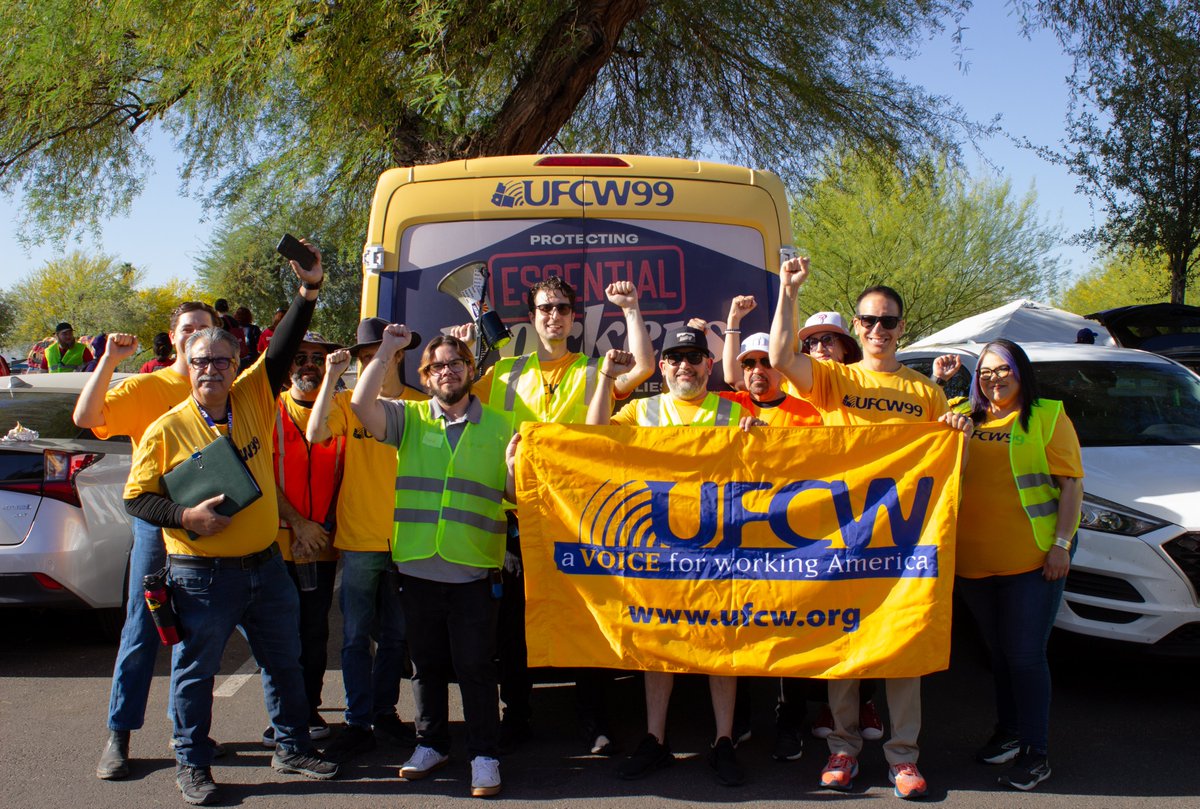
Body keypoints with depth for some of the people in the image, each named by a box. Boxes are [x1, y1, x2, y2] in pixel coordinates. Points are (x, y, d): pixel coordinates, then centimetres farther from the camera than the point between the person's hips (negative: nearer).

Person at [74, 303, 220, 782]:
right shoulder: (146, 388, 0)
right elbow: (85, 417, -13)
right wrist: (109, 360, -18)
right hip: (158, 521, -3)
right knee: (142, 631, -2)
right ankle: (118, 736, 7)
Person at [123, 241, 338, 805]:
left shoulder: (253, 400, 2)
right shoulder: (167, 429, -6)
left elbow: (283, 351, -5)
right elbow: (136, 498, -4)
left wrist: (309, 289, -15)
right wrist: (186, 516, -20)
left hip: (265, 564, 4)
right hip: (202, 573, -4)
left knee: (284, 661, 15)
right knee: (195, 670, 8)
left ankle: (292, 748, 31)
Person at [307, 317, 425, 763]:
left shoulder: (419, 404, 3)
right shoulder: (347, 401, 1)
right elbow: (315, 433, -17)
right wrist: (331, 376, -20)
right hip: (357, 540, -1)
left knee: (396, 635, 12)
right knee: (356, 637, 3)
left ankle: (384, 712, 27)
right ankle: (358, 723, 13)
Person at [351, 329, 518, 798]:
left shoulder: (500, 428, 6)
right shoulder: (409, 420, 6)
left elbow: (515, 497, 7)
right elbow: (361, 403, -11)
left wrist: (512, 467, -14)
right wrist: (387, 350, -9)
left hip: (474, 569, -2)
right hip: (417, 566, 2)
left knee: (476, 667, 1)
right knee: (427, 663, 14)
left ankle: (484, 755, 13)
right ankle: (431, 744, 29)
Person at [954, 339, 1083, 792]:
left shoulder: (1048, 417, 1)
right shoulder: (965, 419, 11)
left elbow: (1071, 485, -2)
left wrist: (1062, 543, -11)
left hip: (1032, 559, -4)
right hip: (973, 560, 4)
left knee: (1024, 654, -4)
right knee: (998, 652, 15)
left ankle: (1035, 753, 7)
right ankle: (1009, 733, 29)